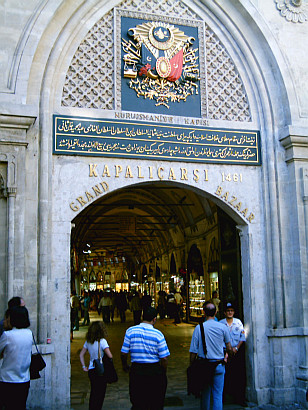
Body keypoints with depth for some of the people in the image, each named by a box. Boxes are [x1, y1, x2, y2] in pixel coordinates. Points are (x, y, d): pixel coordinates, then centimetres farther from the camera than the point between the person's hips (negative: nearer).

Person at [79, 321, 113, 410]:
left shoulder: (88, 341, 5)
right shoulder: (102, 341, -16)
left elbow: (81, 354, 10)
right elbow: (110, 356, -22)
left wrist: (84, 366, 11)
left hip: (91, 371, 6)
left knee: (93, 394, 19)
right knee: (100, 395, 4)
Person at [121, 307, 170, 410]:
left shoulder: (130, 331, -4)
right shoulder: (158, 334, -9)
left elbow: (123, 353, -2)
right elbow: (164, 358, -9)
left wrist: (124, 365, 17)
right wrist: (163, 373, 8)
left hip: (136, 370, 2)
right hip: (155, 371, -1)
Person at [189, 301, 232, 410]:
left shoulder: (198, 328, -7)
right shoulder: (222, 327, -5)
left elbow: (193, 351, -5)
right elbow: (229, 349, 5)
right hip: (219, 365, 0)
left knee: (205, 393, 14)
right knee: (218, 394, 4)